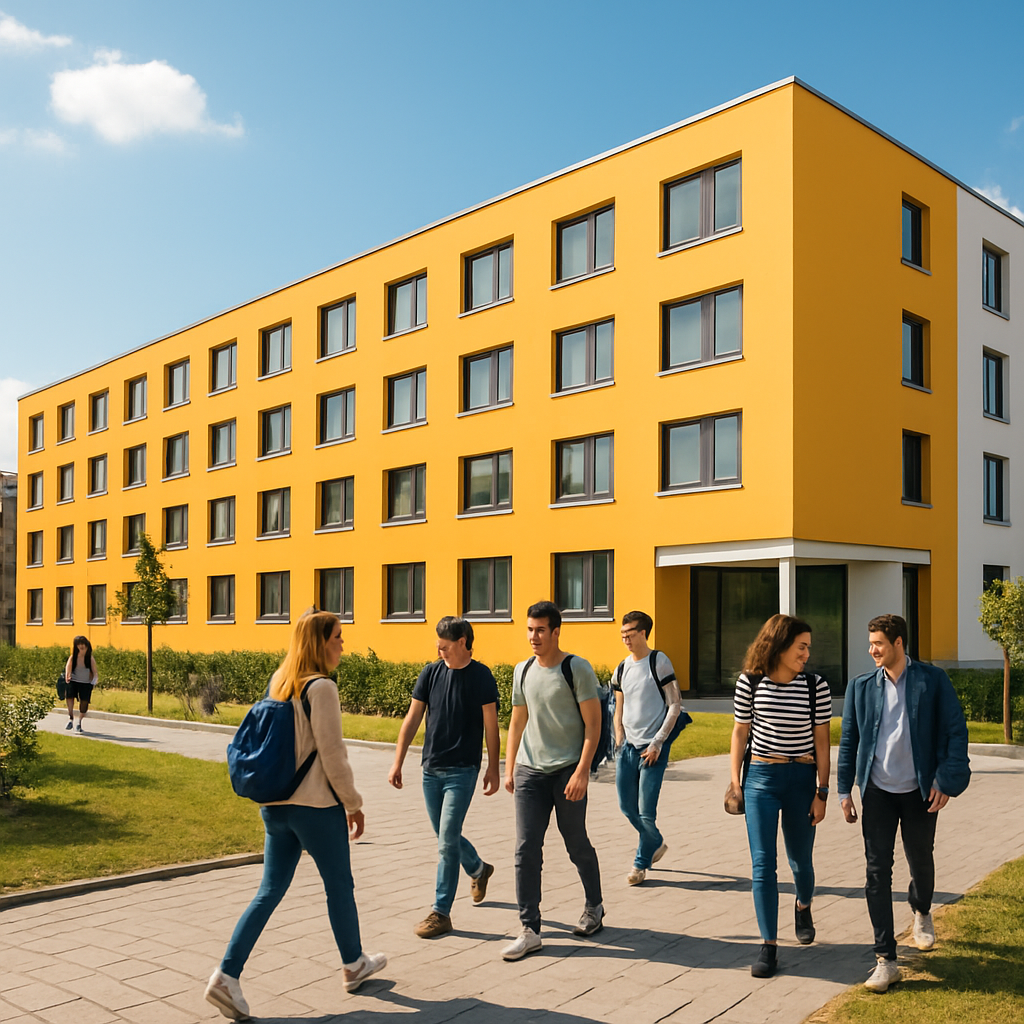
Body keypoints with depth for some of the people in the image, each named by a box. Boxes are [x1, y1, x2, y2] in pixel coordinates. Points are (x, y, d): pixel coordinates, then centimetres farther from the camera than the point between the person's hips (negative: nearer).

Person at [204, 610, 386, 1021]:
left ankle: (227, 975, 4)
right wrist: (353, 804, -4)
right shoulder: (321, 688, -17)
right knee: (339, 886, 13)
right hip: (316, 806, -7)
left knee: (269, 892, 11)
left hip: (275, 805, 7)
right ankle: (354, 965, 30)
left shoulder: (277, 683, 6)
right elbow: (332, 755, -16)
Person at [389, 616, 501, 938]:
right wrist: (397, 763, 3)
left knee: (447, 841, -7)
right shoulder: (431, 673, 2)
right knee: (446, 837, 16)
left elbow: (491, 726, -3)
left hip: (462, 770, -5)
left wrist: (493, 769, -4)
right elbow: (412, 720, 5)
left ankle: (441, 912, 3)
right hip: (431, 769, 5)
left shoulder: (481, 677, -7)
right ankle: (479, 870, 43)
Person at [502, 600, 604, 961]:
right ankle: (530, 930, 4)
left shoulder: (577, 669, -7)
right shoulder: (523, 671, 10)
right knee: (526, 849, -2)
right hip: (530, 770, 4)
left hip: (568, 770, -4)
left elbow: (593, 723, -9)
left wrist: (582, 771, -15)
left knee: (576, 844, 9)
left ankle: (594, 907, 33)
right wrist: (509, 769, 14)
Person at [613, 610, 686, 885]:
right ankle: (656, 843, 34)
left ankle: (641, 863, 16)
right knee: (627, 806, 8)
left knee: (646, 811, -4)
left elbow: (675, 706, -8)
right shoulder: (621, 670, 9)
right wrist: (620, 744, 7)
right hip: (628, 746, 6)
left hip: (653, 747, -6)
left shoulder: (659, 662, -7)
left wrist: (656, 744, -11)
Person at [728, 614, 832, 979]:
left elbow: (822, 741, 0)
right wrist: (735, 781, 2)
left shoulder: (816, 686, -5)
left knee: (800, 859, 13)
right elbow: (740, 732, 5)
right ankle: (769, 946, 6)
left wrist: (822, 792, -1)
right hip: (761, 778, 0)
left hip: (801, 778, 1)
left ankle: (803, 907, 46)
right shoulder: (750, 682, -4)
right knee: (762, 864, -3)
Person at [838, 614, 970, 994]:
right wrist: (845, 790, 5)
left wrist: (948, 780, -12)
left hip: (920, 791, -1)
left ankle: (921, 911, 50)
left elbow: (955, 731, -5)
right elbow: (848, 740, 6)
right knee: (877, 871, -2)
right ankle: (885, 960, 3)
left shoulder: (933, 680, -5)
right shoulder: (861, 686, 2)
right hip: (878, 791, 1)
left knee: (921, 862, 16)